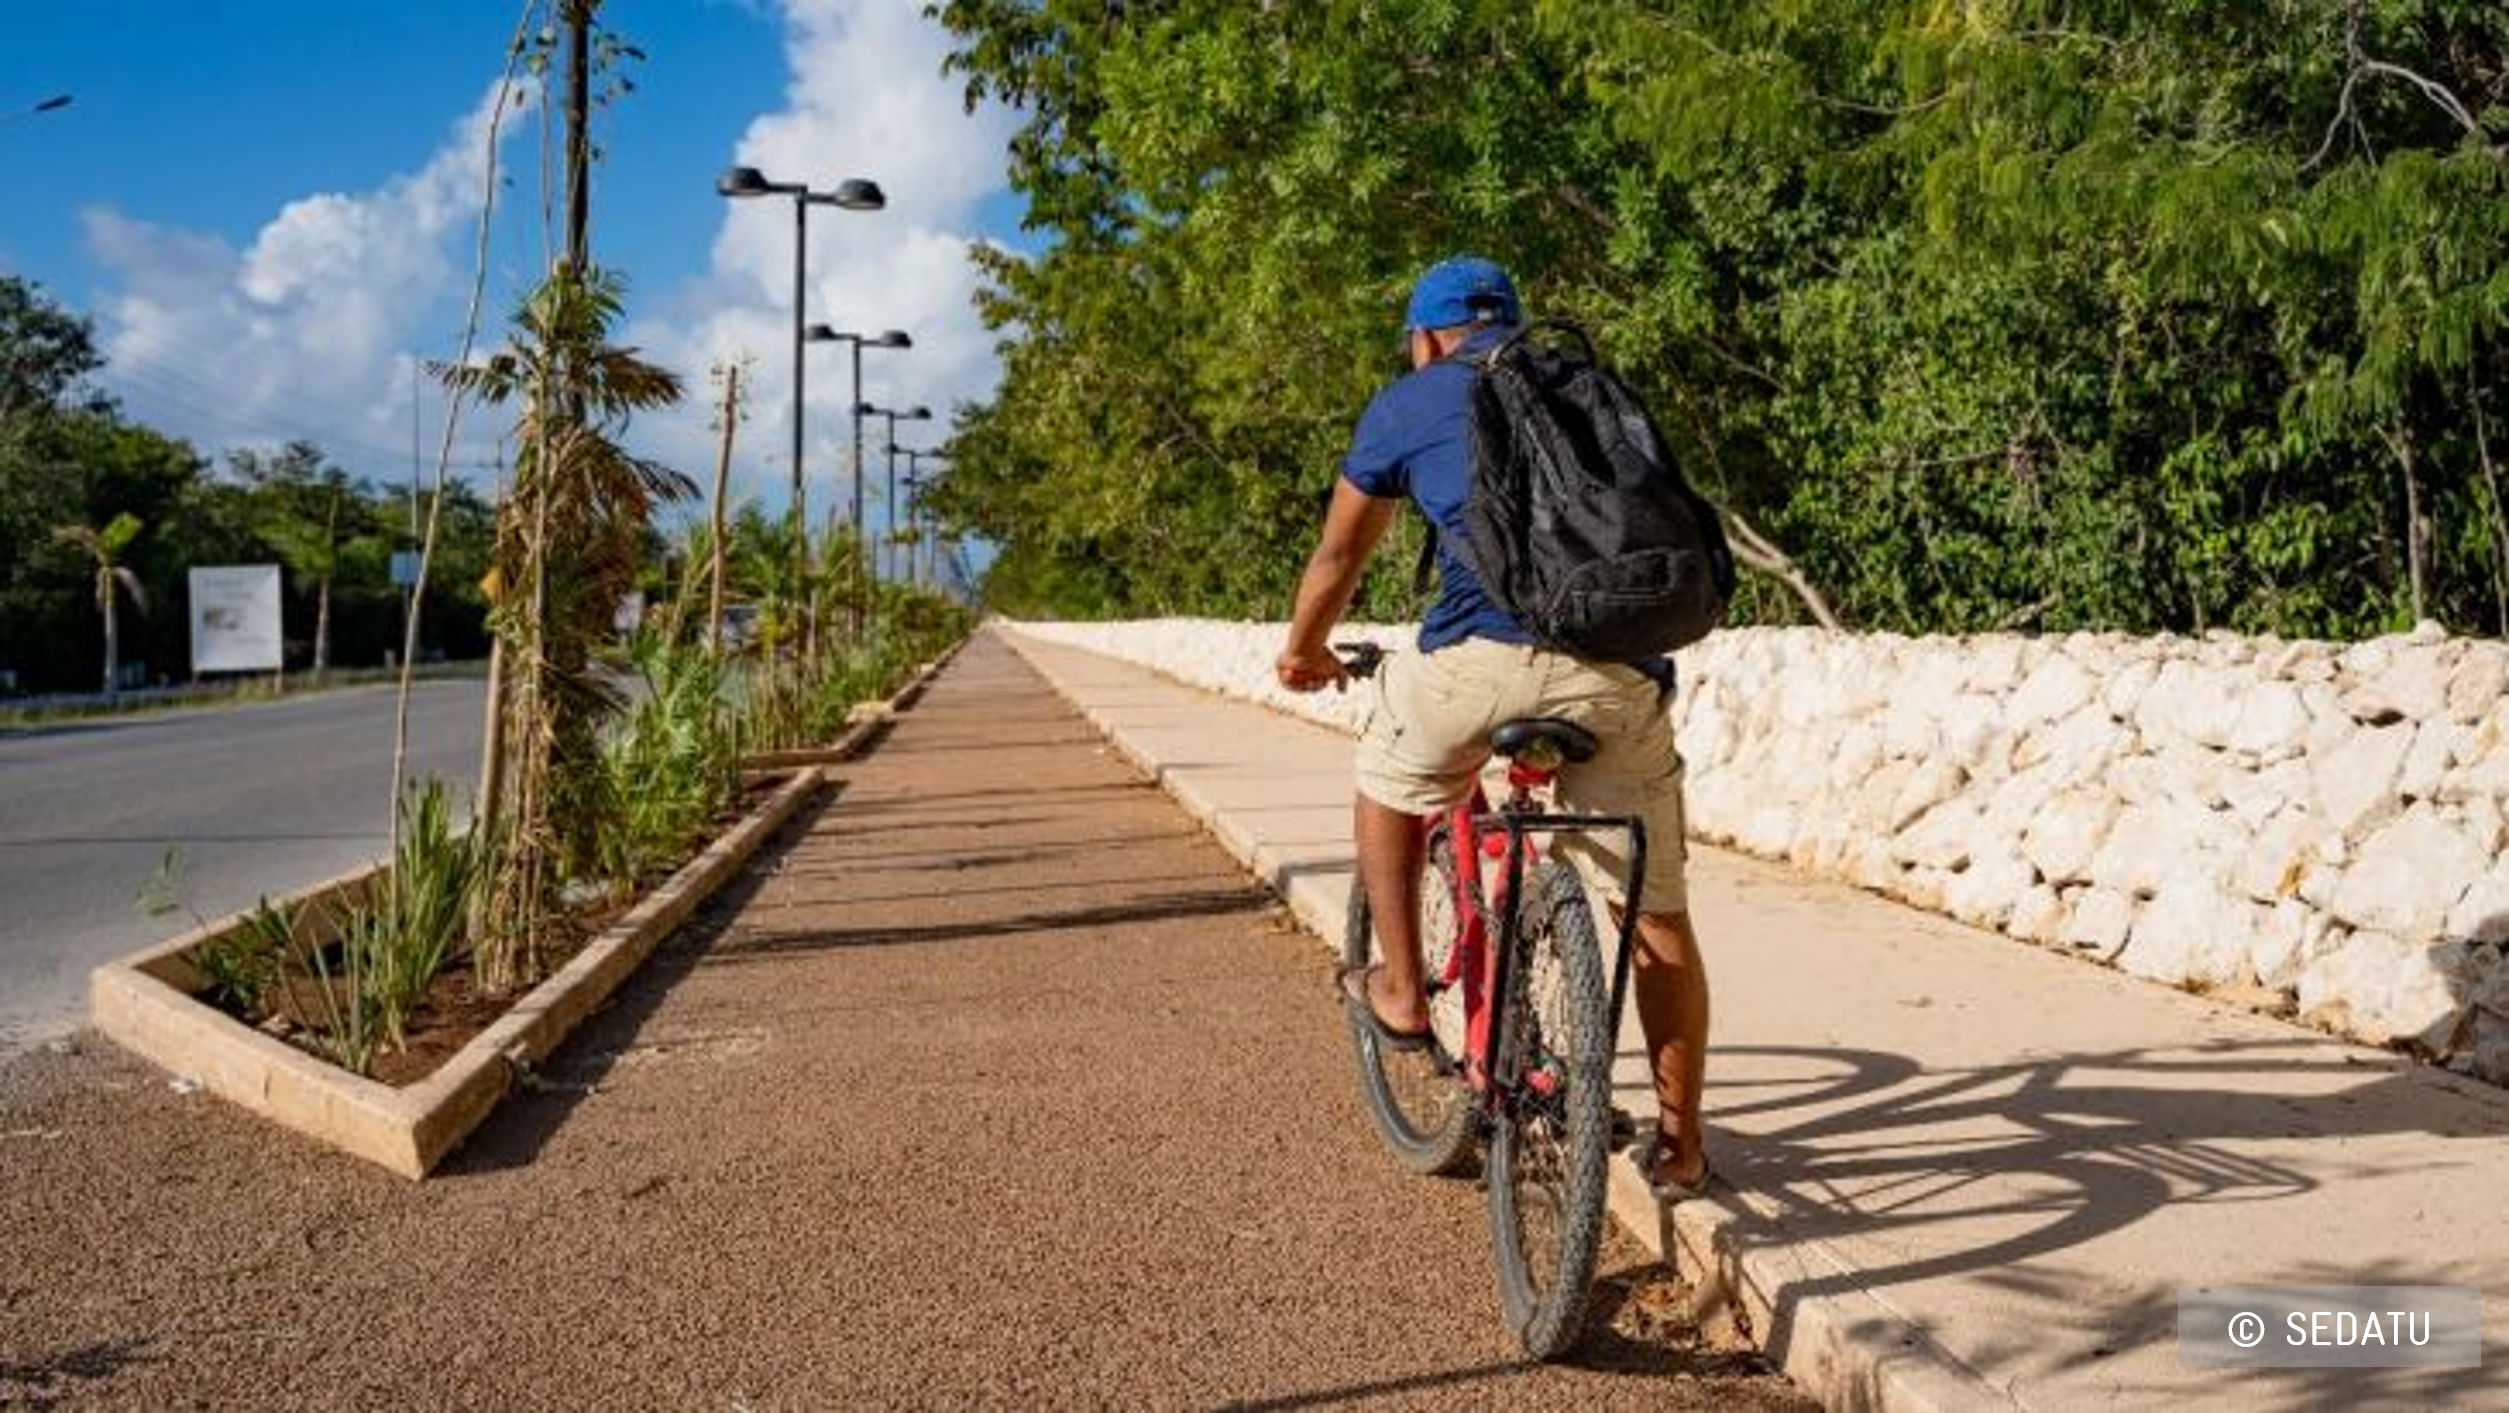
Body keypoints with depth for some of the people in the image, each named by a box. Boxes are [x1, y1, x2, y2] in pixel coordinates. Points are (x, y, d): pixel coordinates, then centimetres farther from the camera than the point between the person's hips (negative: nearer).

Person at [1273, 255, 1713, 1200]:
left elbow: (1337, 558, 28)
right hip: (1622, 669, 3)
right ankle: (1679, 1144, 23)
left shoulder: (1409, 400, 19)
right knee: (1658, 917, 15)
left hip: (1487, 654, -3)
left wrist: (1304, 652, 47)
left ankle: (1401, 994, 31)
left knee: (1389, 778, 29)